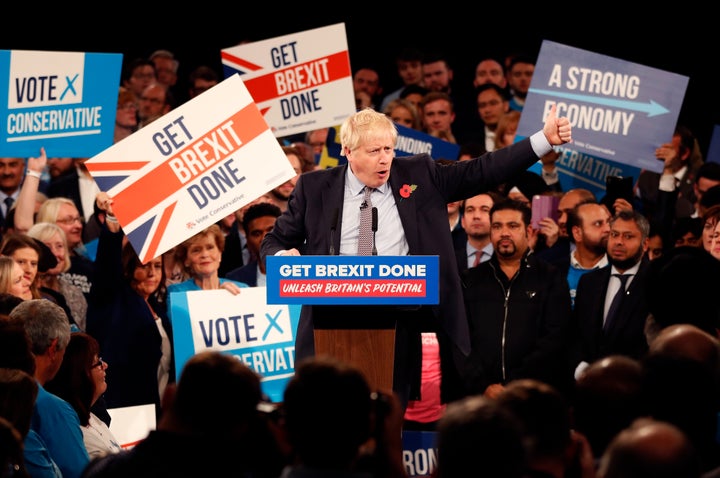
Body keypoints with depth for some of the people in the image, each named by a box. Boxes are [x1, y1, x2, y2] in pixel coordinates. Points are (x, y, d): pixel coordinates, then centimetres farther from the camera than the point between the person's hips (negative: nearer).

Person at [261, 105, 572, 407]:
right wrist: (283, 256, -12)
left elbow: (481, 172, 6)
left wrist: (544, 140, -2)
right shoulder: (315, 188, 6)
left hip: (398, 326, 0)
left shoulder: (420, 176, 8)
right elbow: (275, 241, 13)